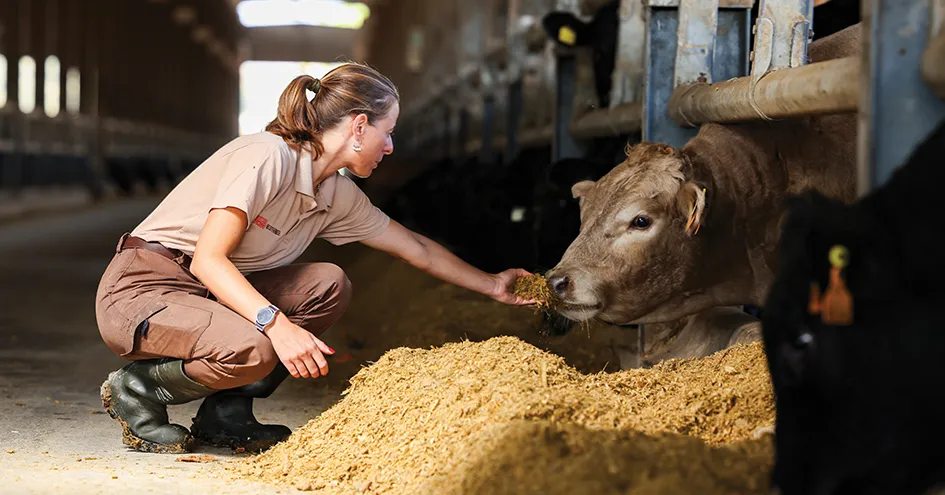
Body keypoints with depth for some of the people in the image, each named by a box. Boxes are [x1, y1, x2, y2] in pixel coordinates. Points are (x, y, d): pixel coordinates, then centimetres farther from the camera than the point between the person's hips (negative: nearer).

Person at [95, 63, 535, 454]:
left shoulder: (338, 195, 5)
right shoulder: (266, 156, -21)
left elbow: (417, 249, 19)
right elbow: (207, 260, -27)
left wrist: (492, 286, 23)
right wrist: (277, 325, -37)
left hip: (214, 291, 9)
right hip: (142, 288, -9)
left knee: (329, 285, -6)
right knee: (252, 350, -33)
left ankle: (226, 413, -3)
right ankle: (136, 390, -6)